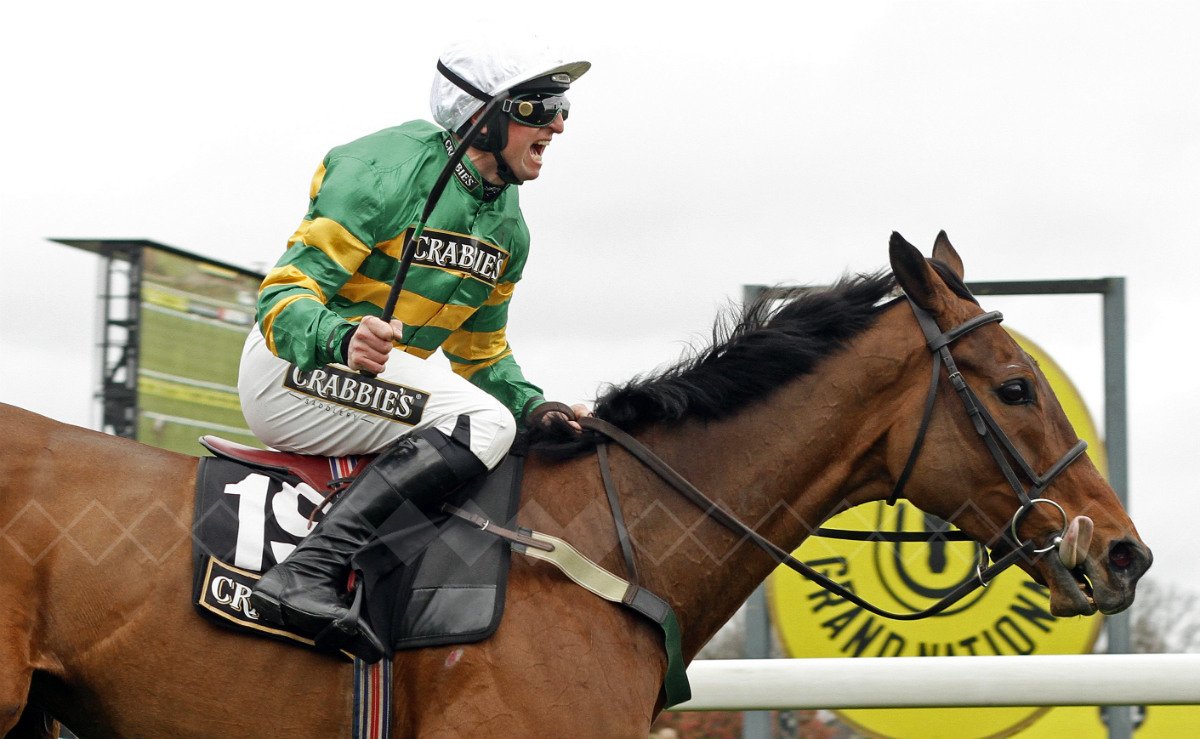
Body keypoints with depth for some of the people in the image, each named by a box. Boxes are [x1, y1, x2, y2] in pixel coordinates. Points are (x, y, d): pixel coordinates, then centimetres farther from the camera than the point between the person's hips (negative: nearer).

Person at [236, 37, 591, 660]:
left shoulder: (508, 228, 11)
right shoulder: (387, 173, -16)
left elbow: (482, 354, 22)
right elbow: (282, 297, -20)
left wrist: (536, 407, 1)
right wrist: (343, 339, -41)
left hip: (380, 381, 10)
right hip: (295, 372, -10)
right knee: (484, 422, -28)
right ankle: (307, 574, -41)